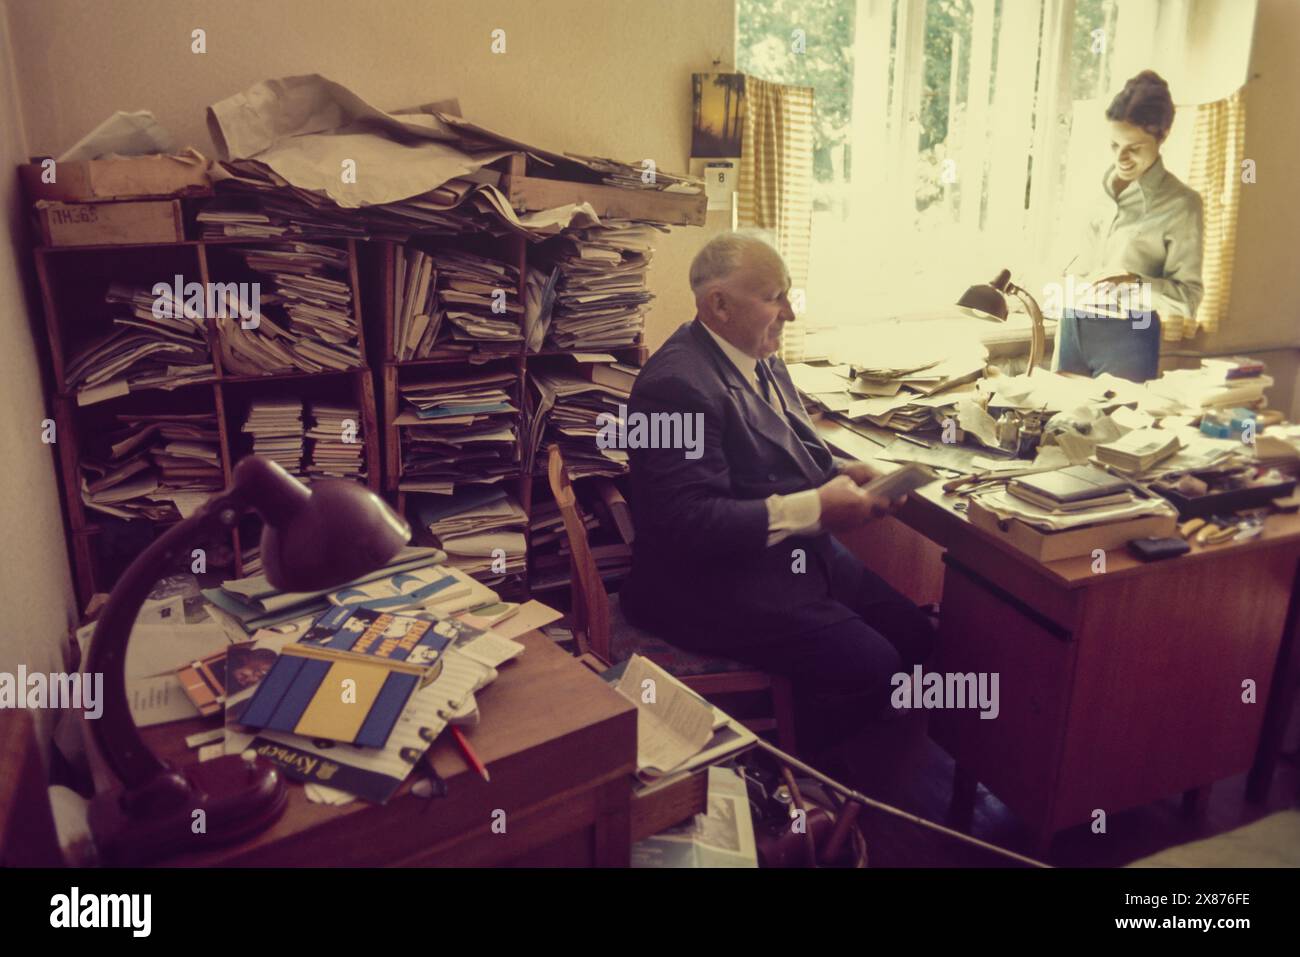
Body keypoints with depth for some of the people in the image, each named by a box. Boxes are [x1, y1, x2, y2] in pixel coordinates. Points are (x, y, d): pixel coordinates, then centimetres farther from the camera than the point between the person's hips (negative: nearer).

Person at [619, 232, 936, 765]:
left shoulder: (759, 359, 9)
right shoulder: (678, 385, -22)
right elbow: (688, 521, -27)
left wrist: (843, 473, 1)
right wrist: (814, 509, -25)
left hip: (797, 553, 10)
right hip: (713, 580, -10)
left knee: (915, 637, 3)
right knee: (868, 665, -19)